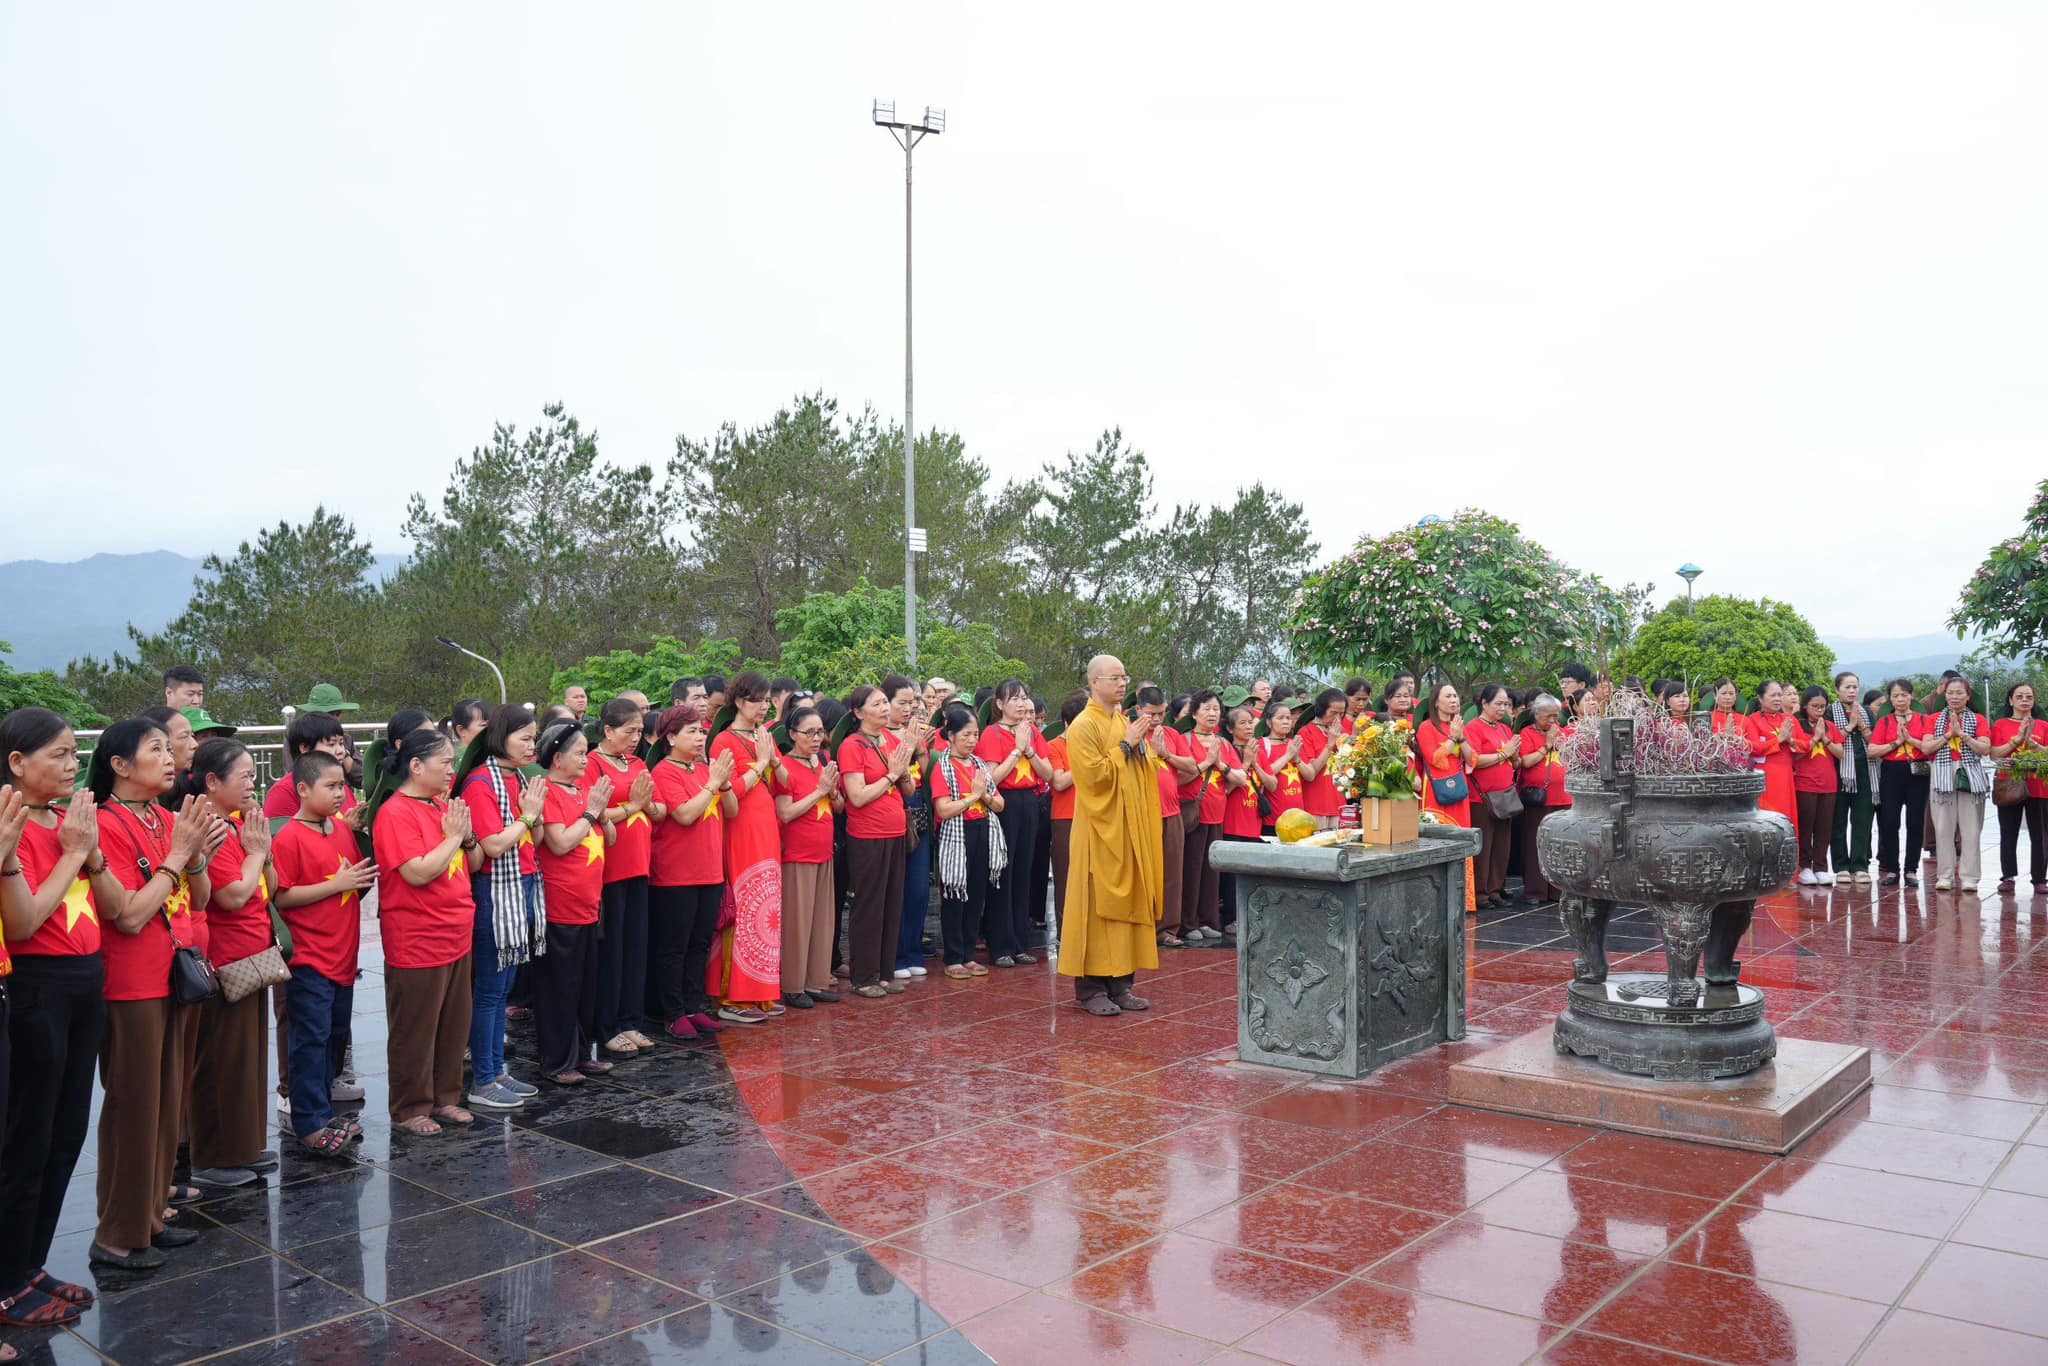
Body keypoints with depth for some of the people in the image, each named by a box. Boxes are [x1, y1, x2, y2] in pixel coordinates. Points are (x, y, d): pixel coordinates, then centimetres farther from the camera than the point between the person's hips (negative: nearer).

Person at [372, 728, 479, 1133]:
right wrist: (452, 836, -14)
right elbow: (419, 873, -24)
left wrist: (467, 837, -2)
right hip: (416, 944, -8)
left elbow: (472, 864, 17)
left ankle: (444, 1097, 27)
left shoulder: (443, 807, 10)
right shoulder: (396, 814, -15)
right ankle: (411, 1109, 18)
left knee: (454, 1025, 15)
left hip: (456, 938, 8)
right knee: (415, 1031, 5)